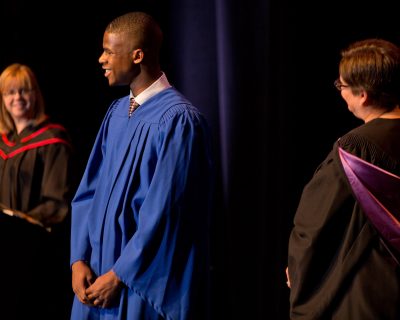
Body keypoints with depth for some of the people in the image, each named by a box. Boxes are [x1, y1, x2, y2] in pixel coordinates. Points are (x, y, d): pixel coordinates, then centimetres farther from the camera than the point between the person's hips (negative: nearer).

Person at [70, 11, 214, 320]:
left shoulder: (178, 119, -16)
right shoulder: (117, 113, 7)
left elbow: (165, 212, -19)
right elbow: (89, 190, 8)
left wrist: (118, 276, -15)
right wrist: (79, 260, -3)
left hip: (148, 281, -7)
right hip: (100, 273, 7)